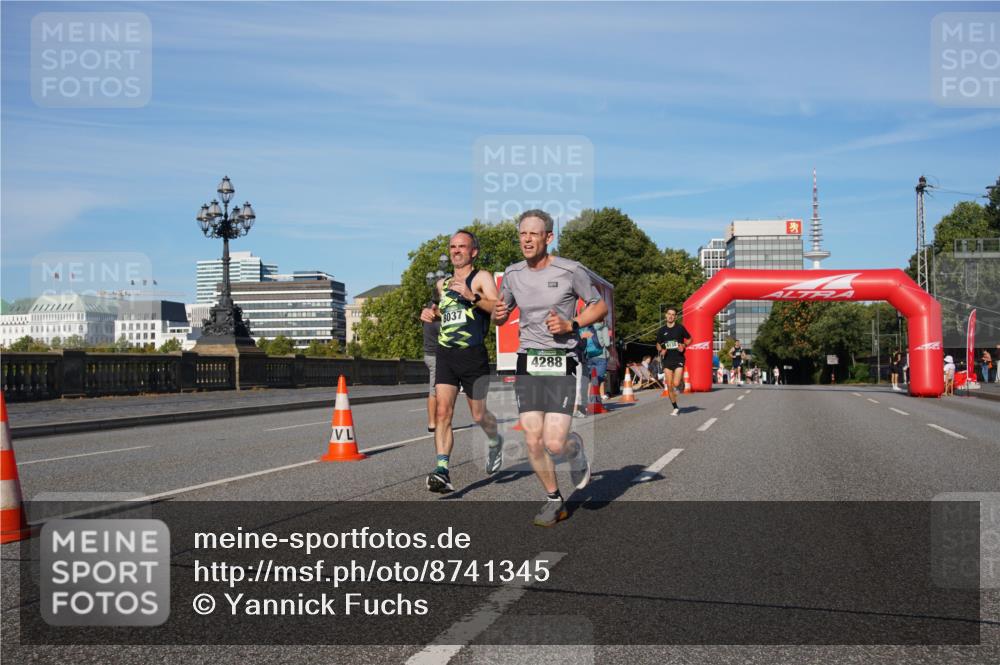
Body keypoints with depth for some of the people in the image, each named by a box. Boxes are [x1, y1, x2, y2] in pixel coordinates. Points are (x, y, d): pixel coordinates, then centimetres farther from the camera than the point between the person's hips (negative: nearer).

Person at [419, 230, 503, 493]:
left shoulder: (481, 277, -2)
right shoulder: (442, 283, 17)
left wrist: (472, 296, -29)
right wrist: (432, 312, 14)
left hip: (473, 356, -4)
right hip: (445, 355, 4)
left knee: (478, 415, 9)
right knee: (443, 412, -12)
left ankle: (495, 442, 41)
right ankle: (442, 471, -17)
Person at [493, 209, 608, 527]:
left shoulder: (570, 271, -5)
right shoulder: (512, 274, 7)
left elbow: (600, 306, 5)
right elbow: (500, 316, 20)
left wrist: (571, 325, -10)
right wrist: (498, 314, -4)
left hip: (562, 361, -4)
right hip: (527, 361, 4)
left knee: (555, 443, -13)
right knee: (533, 442, 0)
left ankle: (576, 450, 25)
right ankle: (554, 501, 22)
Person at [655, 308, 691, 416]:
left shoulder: (680, 328, 0)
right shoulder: (662, 330, 7)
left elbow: (689, 339, 10)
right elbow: (658, 344, 18)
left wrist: (684, 345, -9)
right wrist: (661, 350, -4)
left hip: (679, 359, -3)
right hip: (667, 360, 3)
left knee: (676, 383, -18)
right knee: (669, 386, 1)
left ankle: (681, 383, 19)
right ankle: (675, 408, 14)